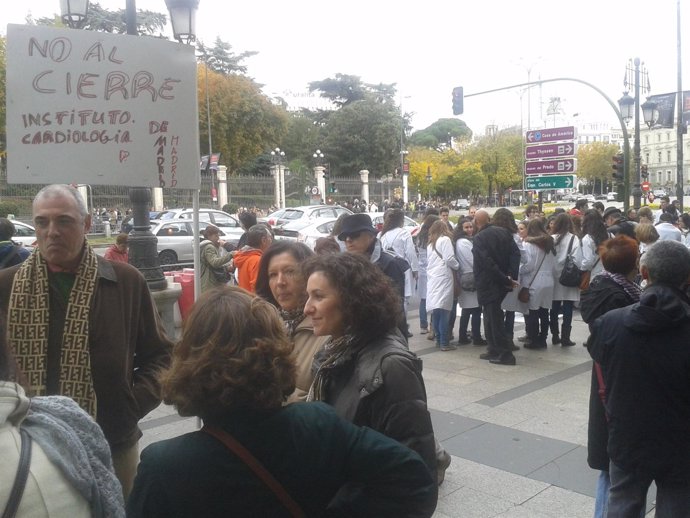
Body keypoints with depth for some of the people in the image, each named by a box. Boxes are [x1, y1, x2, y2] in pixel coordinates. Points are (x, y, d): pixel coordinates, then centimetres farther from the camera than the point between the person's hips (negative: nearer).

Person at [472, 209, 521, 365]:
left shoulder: (478, 238, -15)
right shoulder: (503, 232, 4)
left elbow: (488, 263, -22)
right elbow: (515, 253, -4)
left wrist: (505, 279, -15)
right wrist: (509, 276, -8)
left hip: (488, 284, -7)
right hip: (500, 283, 7)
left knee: (494, 319, 0)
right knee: (492, 317, 18)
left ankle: (506, 354, 2)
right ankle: (495, 351, 23)